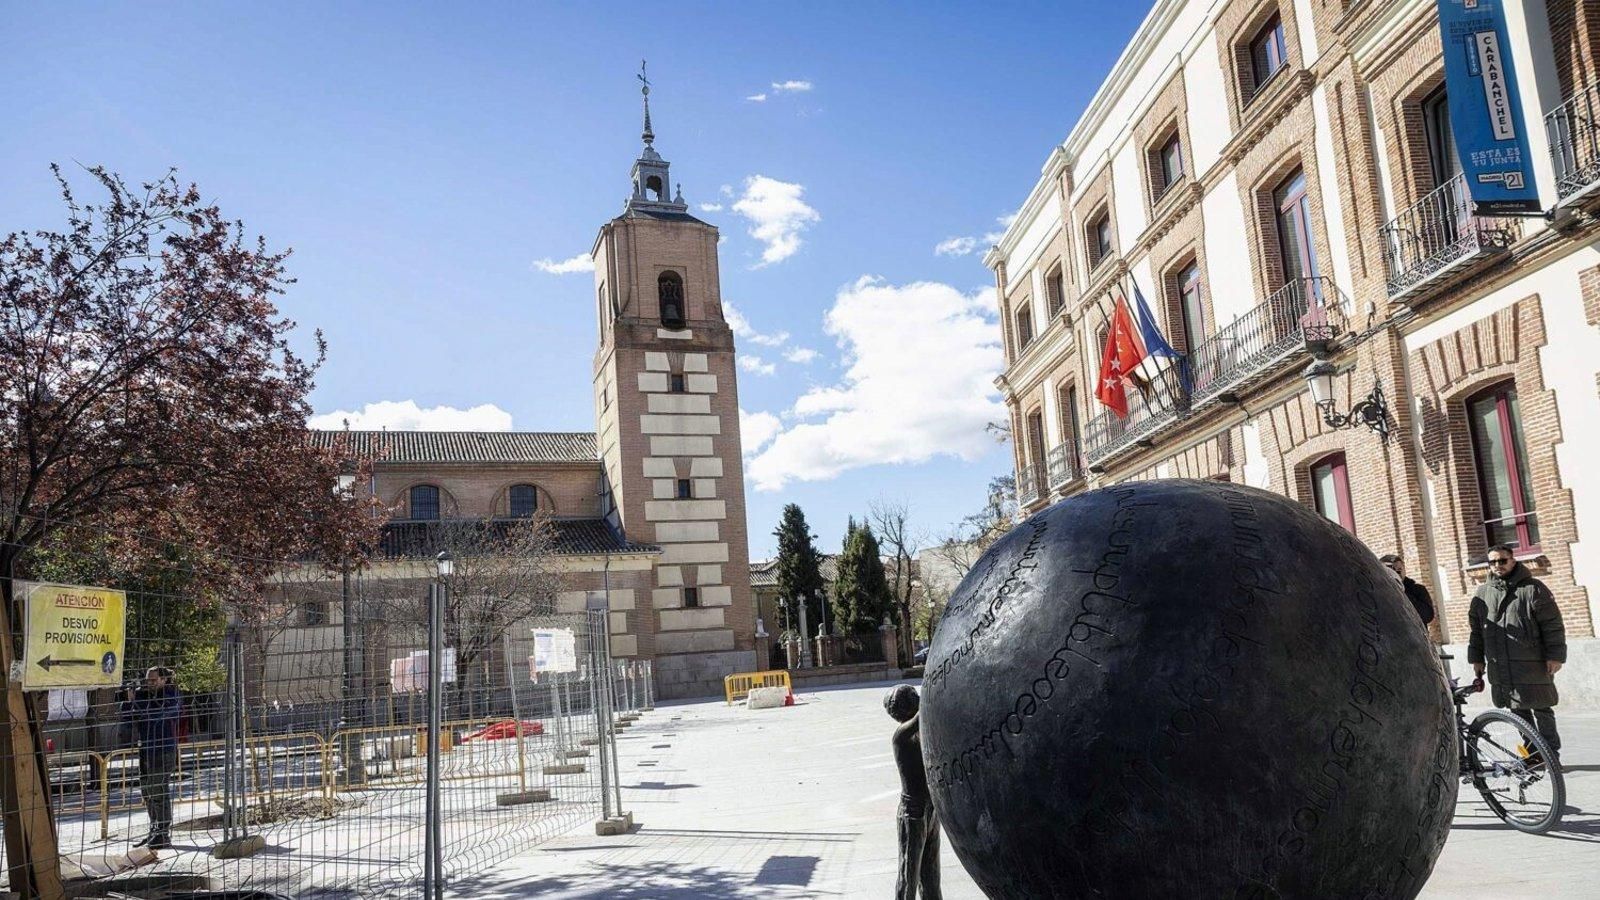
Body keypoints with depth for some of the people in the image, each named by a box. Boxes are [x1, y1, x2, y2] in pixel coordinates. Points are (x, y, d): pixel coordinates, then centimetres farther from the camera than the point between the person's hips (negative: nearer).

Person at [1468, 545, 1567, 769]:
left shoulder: (1533, 588, -1)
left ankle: (1551, 755, 11)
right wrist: (1477, 659, 13)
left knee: (1542, 710, 2)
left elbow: (1553, 625, -4)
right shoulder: (1482, 594, 11)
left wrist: (1555, 656, -9)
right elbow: (1476, 630, 16)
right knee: (1519, 712, 8)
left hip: (1533, 664, -4)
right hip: (1500, 667, 4)